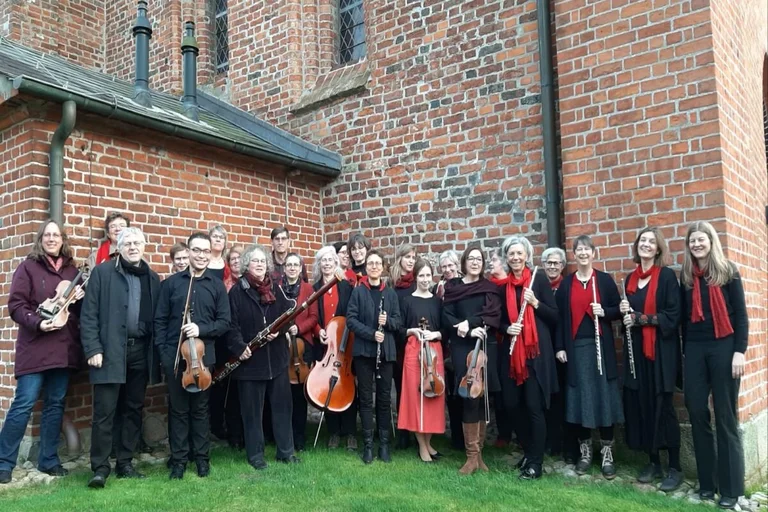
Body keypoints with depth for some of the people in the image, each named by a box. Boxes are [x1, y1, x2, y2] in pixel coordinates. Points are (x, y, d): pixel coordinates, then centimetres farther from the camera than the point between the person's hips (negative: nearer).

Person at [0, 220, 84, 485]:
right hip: (35, 346, -4)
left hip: (64, 348, 4)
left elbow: (79, 309, 19)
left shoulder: (71, 270, 12)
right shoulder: (28, 267, 0)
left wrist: (80, 299, -3)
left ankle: (49, 459, 19)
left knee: (56, 404, 9)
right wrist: (37, 323, -21)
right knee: (23, 404, -4)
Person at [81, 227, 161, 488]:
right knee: (104, 412, -1)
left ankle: (125, 463, 23)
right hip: (110, 351, -4)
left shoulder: (152, 278, 11)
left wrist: (158, 352, 4)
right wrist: (93, 349, -12)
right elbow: (89, 314, -4)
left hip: (141, 351, 4)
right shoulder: (102, 272, -1)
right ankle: (100, 467, 10)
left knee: (133, 410, 11)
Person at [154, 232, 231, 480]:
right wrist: (163, 351, -5)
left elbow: (224, 321, 1)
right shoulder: (171, 283, 4)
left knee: (201, 408, 10)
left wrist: (202, 329, -15)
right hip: (175, 356, 0)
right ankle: (178, 459, 19)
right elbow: (160, 320, 3)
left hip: (204, 356, 0)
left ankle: (202, 457, 22)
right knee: (178, 409, 8)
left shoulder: (217, 285, 4)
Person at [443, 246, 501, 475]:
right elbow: (447, 318, 0)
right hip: (461, 347, -1)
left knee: (482, 396, 2)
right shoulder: (452, 287, 8)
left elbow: (493, 315, -4)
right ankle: (472, 455, 0)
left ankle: (478, 451, 13)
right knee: (469, 397, -7)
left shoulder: (490, 287, 10)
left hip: (485, 347, 1)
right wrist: (469, 331, -15)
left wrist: (469, 322, -16)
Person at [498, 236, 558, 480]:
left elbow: (554, 316, -3)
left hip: (536, 351, -4)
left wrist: (535, 302, -18)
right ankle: (528, 452, 27)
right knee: (515, 405, 8)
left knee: (534, 406, -3)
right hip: (512, 352, 5)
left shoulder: (539, 280, -2)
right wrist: (507, 328, -5)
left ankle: (536, 462, 7)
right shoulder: (504, 286, 10)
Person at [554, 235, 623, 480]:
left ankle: (607, 453, 13)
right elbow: (560, 317, 5)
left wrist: (604, 312, -15)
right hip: (576, 347, 1)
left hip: (601, 345, -1)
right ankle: (585, 451, 17)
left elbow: (618, 311, 6)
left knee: (604, 396, 1)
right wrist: (560, 346, -1)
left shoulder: (605, 280, 3)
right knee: (580, 398, 4)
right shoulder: (566, 284, 6)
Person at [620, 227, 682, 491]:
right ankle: (653, 462, 19)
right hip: (636, 349, 5)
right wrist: (626, 313, -1)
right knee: (641, 404, 6)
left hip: (661, 349, -5)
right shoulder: (630, 278, 12)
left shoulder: (667, 275, -5)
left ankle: (675, 467, 11)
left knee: (663, 405, -2)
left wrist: (640, 318, -16)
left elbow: (673, 315, -12)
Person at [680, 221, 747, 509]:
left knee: (725, 416, 1)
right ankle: (707, 481, 16)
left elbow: (740, 313, -2)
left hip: (723, 347, -3)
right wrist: (685, 351, 10)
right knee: (697, 412, 3)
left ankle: (731, 487, 10)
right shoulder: (686, 276, 9)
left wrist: (740, 350, -10)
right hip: (695, 350, 3)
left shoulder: (728, 271, 1)